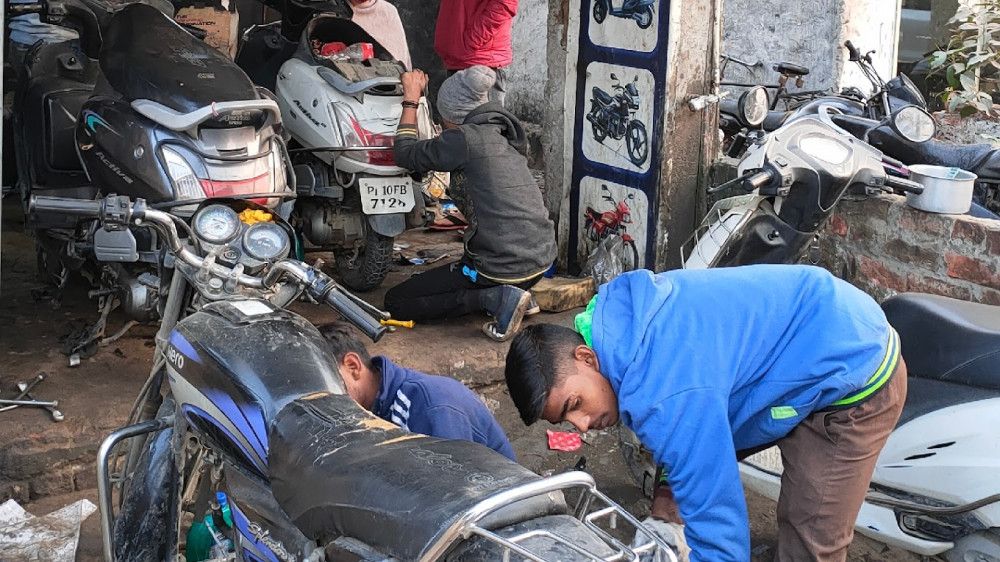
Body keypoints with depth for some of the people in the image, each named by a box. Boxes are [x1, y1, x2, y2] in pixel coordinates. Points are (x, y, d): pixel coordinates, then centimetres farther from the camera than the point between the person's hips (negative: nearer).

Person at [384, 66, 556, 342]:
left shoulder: (463, 139, -12)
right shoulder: (505, 137, 11)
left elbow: (405, 154, 2)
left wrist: (410, 99, 12)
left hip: (502, 267, -8)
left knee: (395, 303, 2)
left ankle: (494, 297, -10)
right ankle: (514, 293, 12)